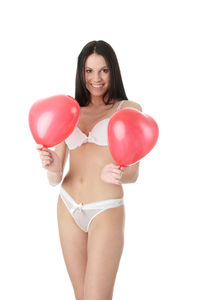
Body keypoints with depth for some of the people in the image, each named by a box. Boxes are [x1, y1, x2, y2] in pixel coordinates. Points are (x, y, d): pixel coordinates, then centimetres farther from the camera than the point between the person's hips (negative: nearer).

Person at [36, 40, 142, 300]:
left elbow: (133, 174, -2)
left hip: (106, 212, -4)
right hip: (69, 209, 4)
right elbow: (54, 179, 5)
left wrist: (116, 175, -25)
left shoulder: (129, 109, 1)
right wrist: (53, 168, -18)